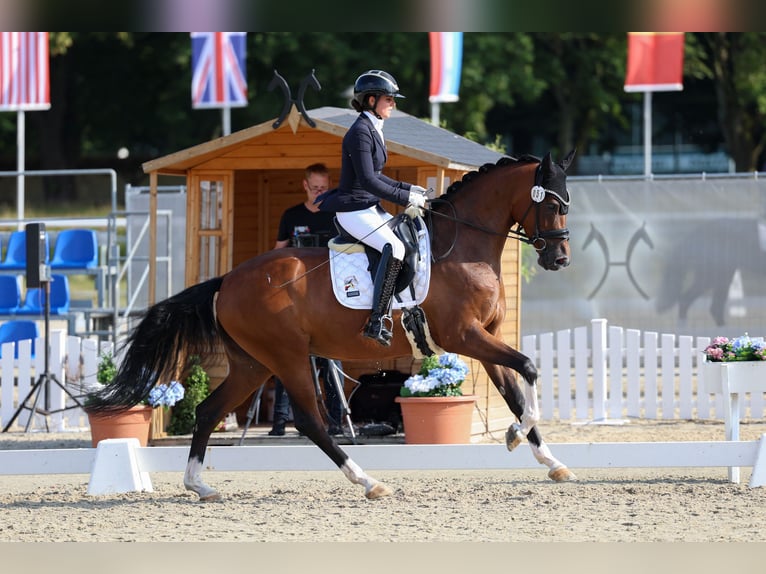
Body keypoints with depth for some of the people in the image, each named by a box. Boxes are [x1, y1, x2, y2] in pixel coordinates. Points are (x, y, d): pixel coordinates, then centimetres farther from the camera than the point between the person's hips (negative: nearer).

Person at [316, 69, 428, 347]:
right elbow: (367, 181, -24)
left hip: (369, 208, 11)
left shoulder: (373, 129, 14)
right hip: (353, 210, -11)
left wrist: (408, 188, 12)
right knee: (395, 247, -27)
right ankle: (377, 321, -27)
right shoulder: (360, 132, -18)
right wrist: (405, 197, -22)